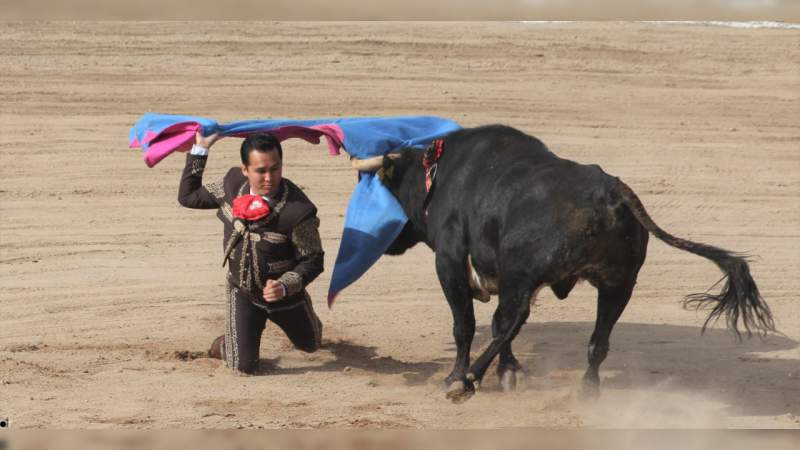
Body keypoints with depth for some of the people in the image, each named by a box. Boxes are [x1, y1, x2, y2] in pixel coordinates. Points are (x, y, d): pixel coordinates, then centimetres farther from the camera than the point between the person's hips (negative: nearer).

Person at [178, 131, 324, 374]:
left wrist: (285, 286, -38)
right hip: (242, 291, 1)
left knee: (310, 345, 28)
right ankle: (228, 342, 30)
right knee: (243, 366, -3)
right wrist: (200, 150, -7)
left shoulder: (298, 211, -32)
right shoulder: (233, 185, -18)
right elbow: (188, 196, -2)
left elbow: (313, 260, -22)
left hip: (285, 294, -1)